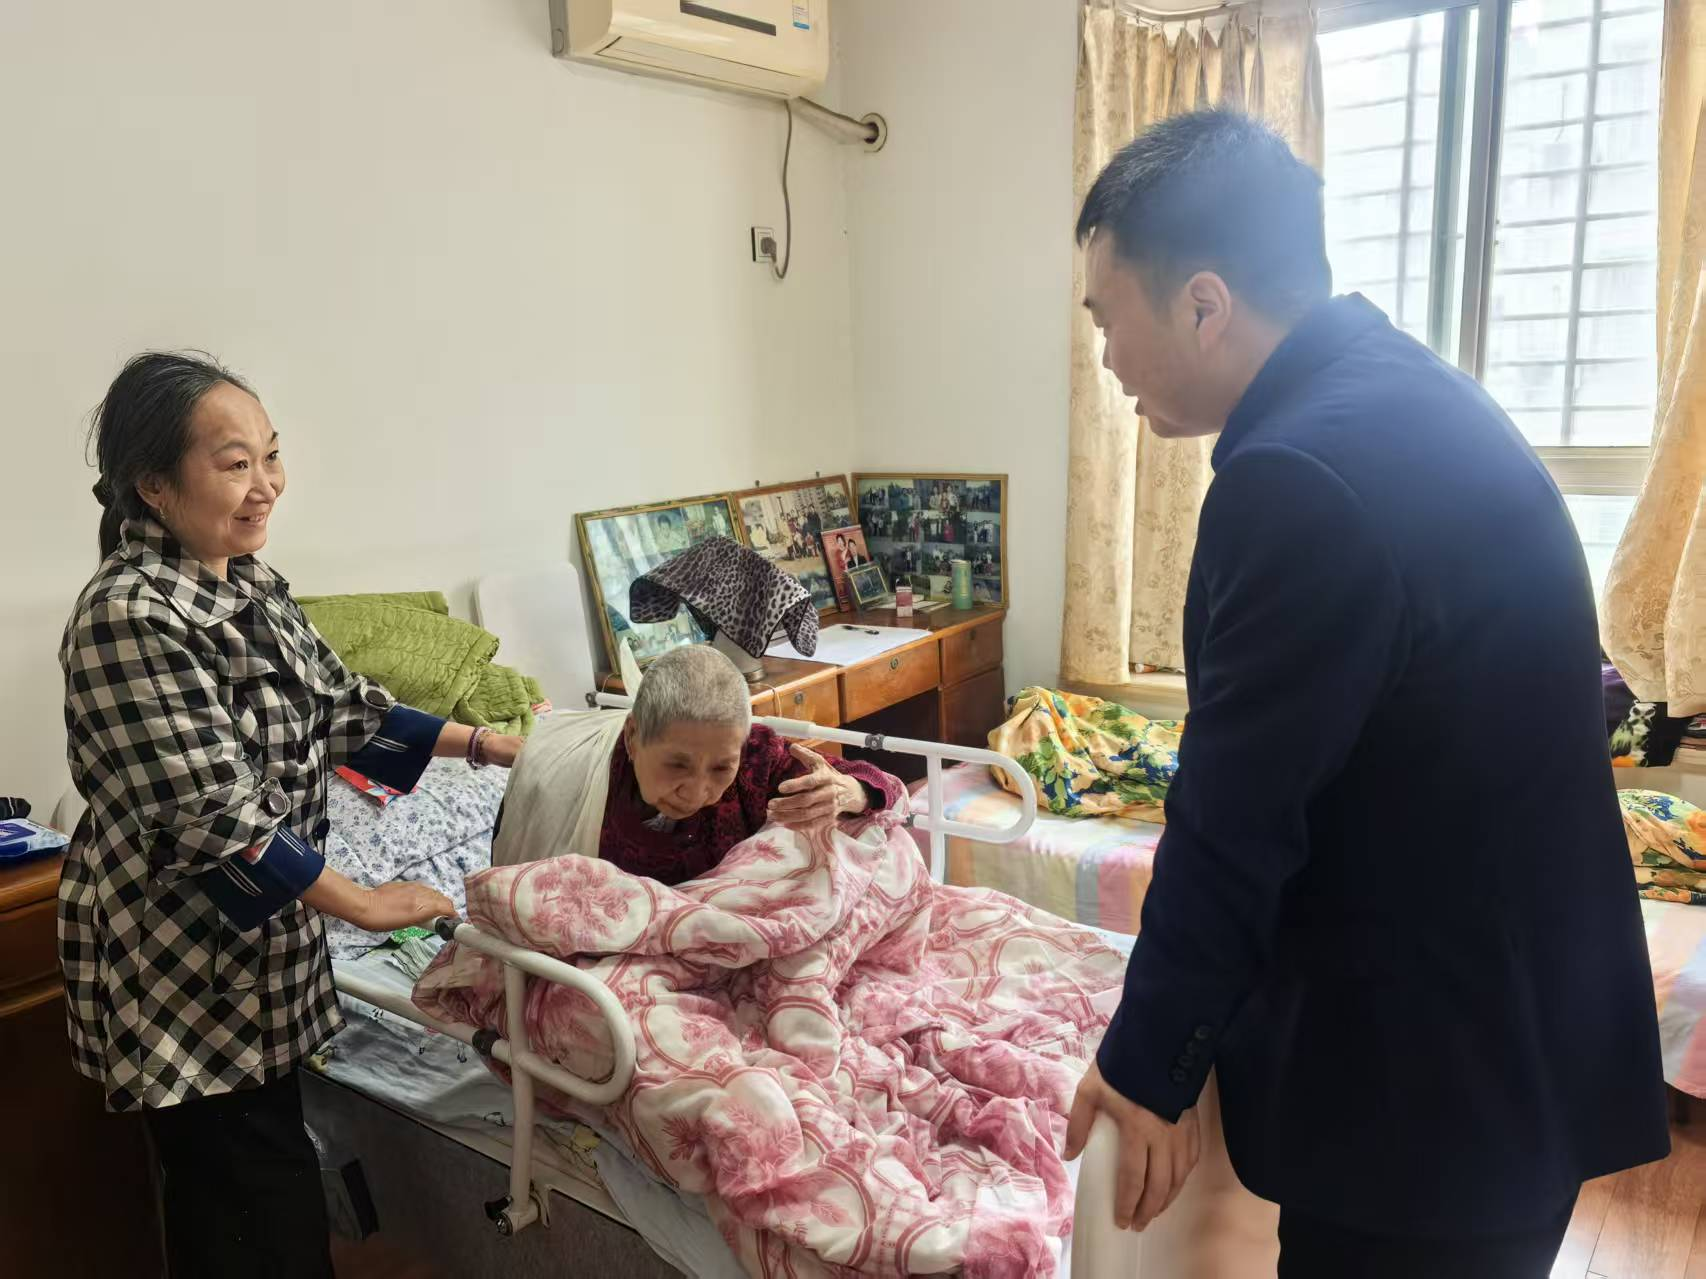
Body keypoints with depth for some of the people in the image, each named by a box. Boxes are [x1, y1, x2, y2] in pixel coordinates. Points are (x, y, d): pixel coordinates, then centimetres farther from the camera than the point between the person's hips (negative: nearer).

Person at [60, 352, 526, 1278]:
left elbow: (341, 709, 12)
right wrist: (362, 904, -17)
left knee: (263, 1195, 20)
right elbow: (214, 816, -25)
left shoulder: (251, 585, 4)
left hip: (262, 939, 8)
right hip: (184, 967, -8)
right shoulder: (130, 616, -23)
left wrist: (491, 745, 9)